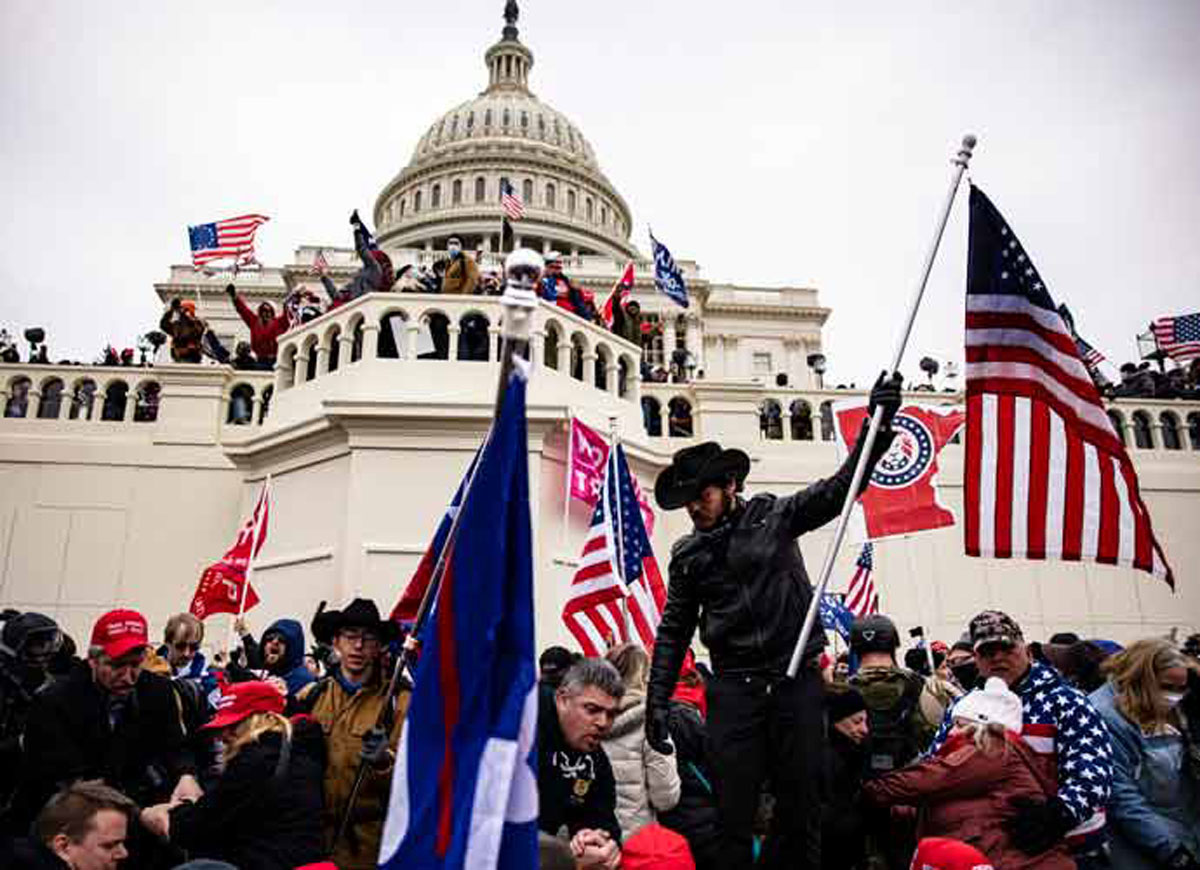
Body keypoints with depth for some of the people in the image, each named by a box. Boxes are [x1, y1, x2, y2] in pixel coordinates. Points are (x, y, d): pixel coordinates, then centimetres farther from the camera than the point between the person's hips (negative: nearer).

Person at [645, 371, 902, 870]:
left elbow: (840, 489, -3)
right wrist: (658, 700, 4)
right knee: (734, 810, -1)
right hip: (734, 687, 1)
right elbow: (674, 631, 11)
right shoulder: (687, 555, 9)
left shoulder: (774, 517, 4)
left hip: (796, 677, -1)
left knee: (801, 801, 6)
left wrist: (877, 425, -15)